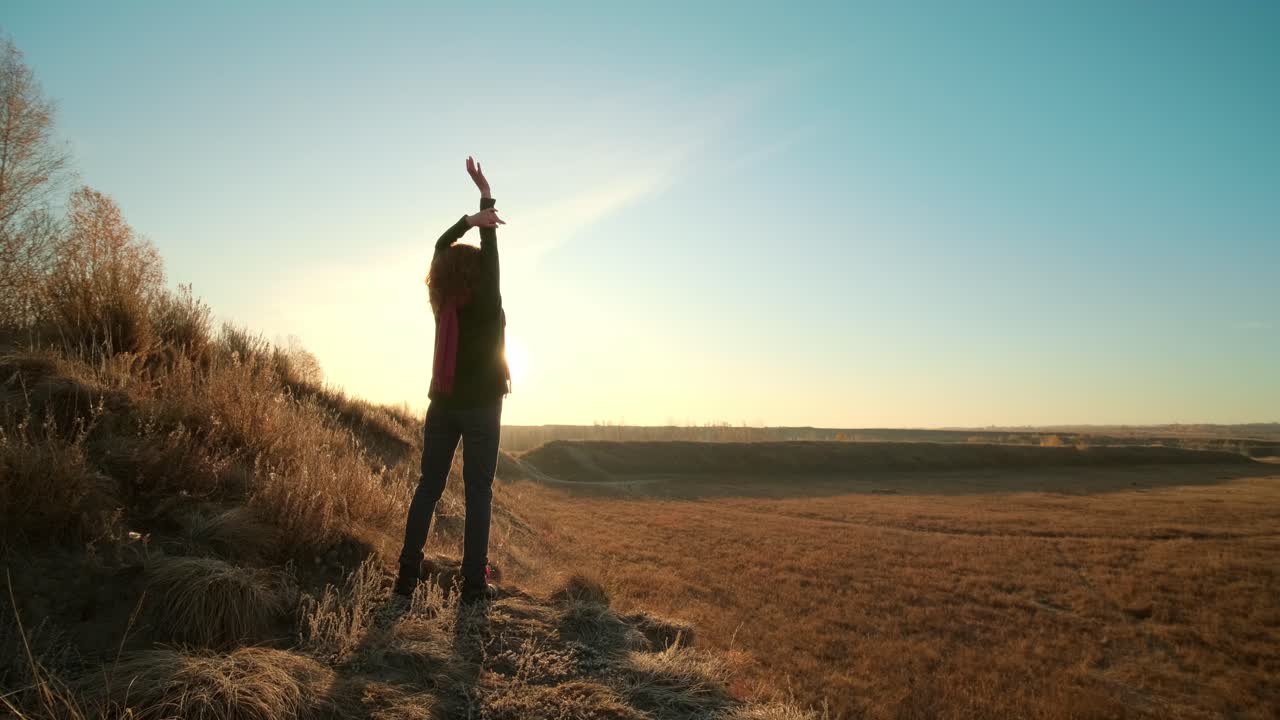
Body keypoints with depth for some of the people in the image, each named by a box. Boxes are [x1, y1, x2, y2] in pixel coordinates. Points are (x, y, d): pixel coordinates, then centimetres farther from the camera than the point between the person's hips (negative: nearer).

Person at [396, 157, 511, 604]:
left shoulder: (442, 301, 3)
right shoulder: (484, 301, -9)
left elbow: (441, 246, 13)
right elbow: (489, 251, -1)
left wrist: (470, 219, 5)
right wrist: (486, 197, 4)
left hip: (443, 405, 5)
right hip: (481, 407, -5)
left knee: (428, 487, 8)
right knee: (477, 491, -2)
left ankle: (407, 577, 8)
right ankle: (474, 584, -1)